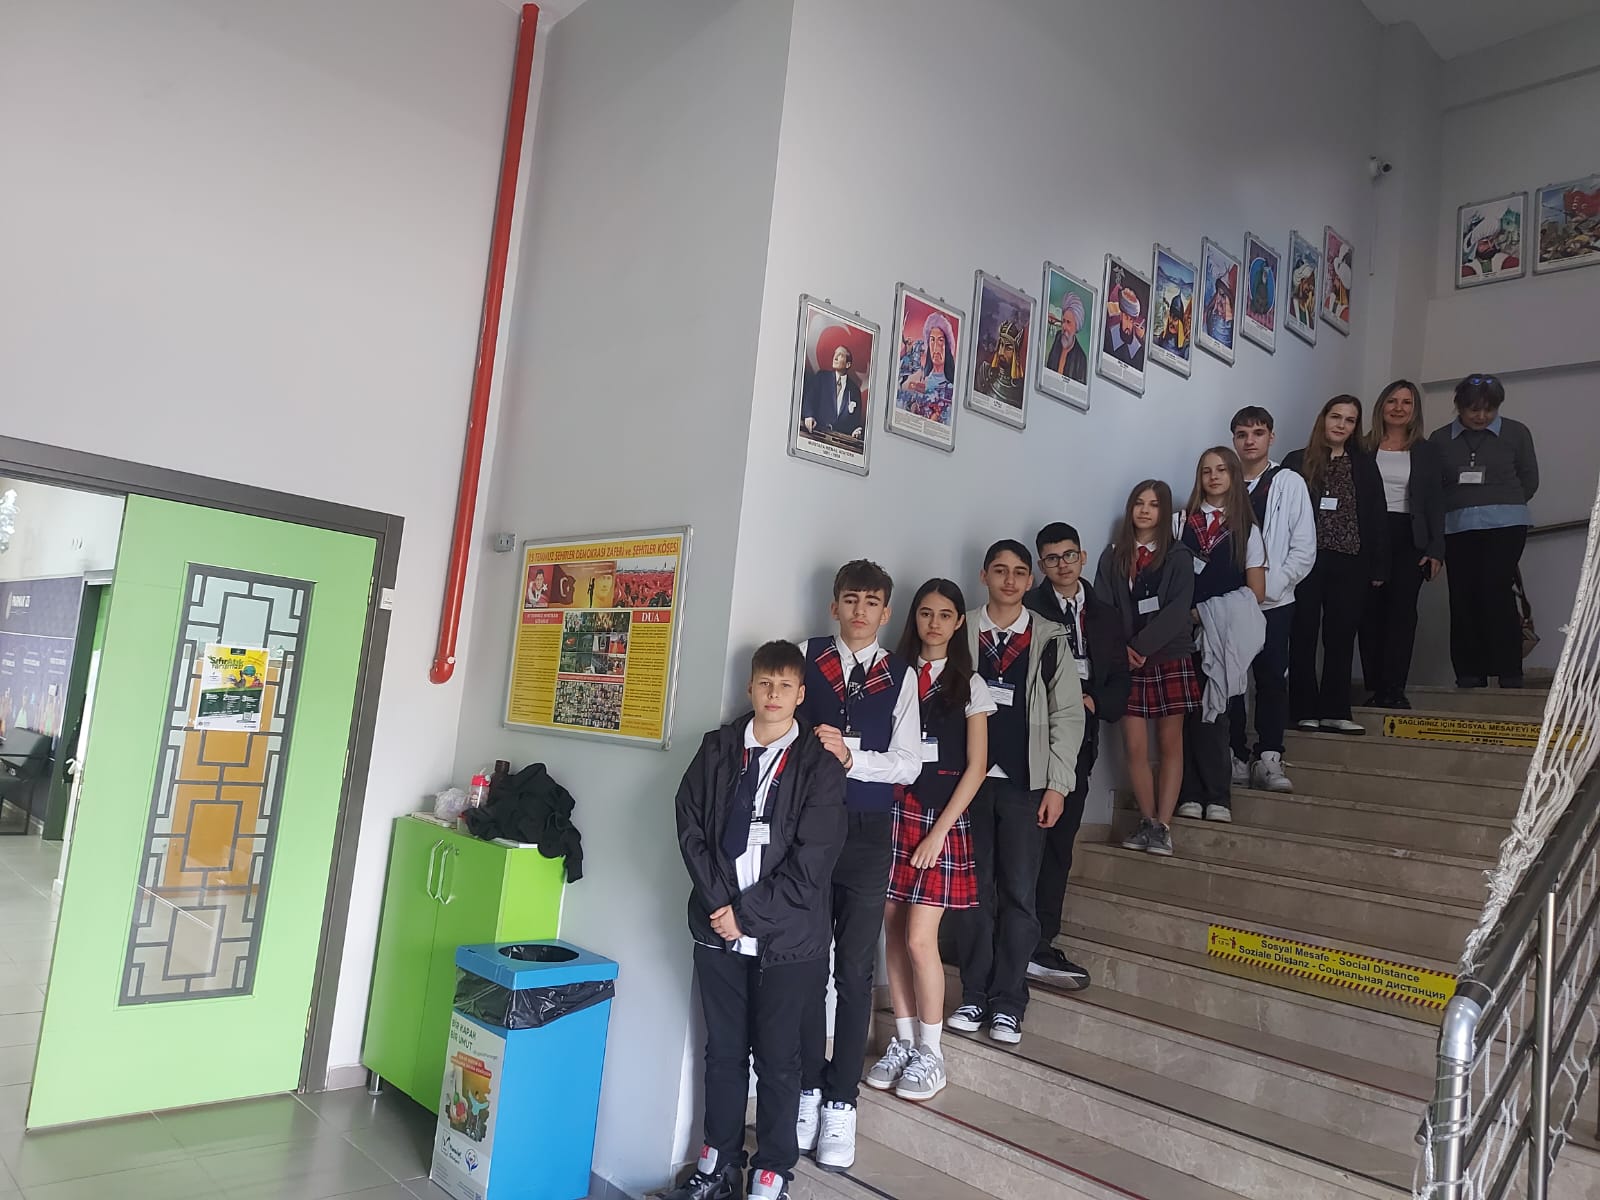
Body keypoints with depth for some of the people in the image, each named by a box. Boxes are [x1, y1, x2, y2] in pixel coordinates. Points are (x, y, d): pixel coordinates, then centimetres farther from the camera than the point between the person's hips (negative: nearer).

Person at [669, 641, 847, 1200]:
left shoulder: (819, 765, -6)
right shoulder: (718, 749, 4)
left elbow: (810, 860, -11)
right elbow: (691, 828, 0)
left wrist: (746, 912, -12)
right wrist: (719, 903, -10)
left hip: (784, 937, -3)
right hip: (718, 928, 3)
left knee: (777, 1058, 8)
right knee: (723, 1050, 15)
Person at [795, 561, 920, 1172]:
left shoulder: (901, 676, 4)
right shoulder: (807, 659, 5)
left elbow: (908, 764, -2)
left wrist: (851, 756, -15)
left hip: (869, 833, 0)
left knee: (855, 969, 5)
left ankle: (841, 1102, 17)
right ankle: (807, 1088, 23)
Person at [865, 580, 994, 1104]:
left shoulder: (968, 684, 3)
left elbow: (976, 766, -1)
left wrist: (938, 831, -7)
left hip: (941, 819, -2)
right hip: (891, 811, 3)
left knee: (920, 938, -6)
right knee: (893, 931, 5)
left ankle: (931, 1054, 10)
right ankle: (904, 1041, 21)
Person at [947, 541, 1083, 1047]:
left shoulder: (1050, 639, 5)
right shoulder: (961, 632, 6)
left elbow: (1067, 716, 4)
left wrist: (1057, 785, -2)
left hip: (1025, 783, 0)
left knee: (1019, 893, 1)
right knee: (974, 890, 4)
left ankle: (1008, 1004, 11)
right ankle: (974, 996, 15)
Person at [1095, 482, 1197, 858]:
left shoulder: (1178, 557, 2)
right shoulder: (1113, 556, 8)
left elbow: (1178, 610, -9)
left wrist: (1141, 645, -16)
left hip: (1171, 660, -1)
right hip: (1127, 663, 1)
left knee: (1170, 743, 3)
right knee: (1135, 746, -1)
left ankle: (1163, 825, 7)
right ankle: (1147, 821, 13)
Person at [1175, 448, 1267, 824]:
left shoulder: (1247, 529, 13)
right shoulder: (1180, 522, 11)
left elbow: (1256, 591, 7)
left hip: (1226, 633, 0)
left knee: (1215, 709, -5)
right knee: (1190, 710, -4)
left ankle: (1217, 797, -1)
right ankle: (1191, 795, -2)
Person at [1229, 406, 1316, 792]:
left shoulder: (1290, 484, 4)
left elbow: (1304, 549, -1)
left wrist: (1267, 586, -10)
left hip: (1273, 601, -1)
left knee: (1272, 679, -1)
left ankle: (1269, 759, 5)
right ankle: (1237, 758, 10)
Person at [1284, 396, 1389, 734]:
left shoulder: (1364, 465, 11)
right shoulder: (1297, 462, 4)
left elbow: (1377, 517, 8)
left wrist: (1379, 567, 2)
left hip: (1350, 564, 2)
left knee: (1341, 637, 5)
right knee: (1304, 636, 1)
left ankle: (1334, 710, 10)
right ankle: (1304, 710, 8)